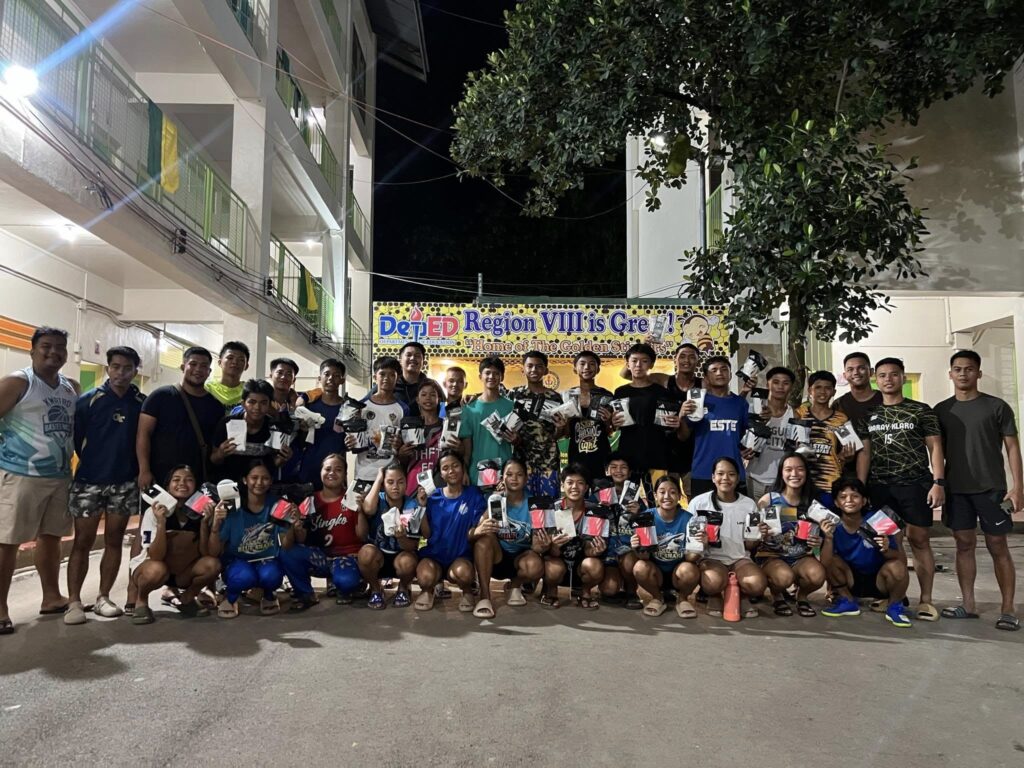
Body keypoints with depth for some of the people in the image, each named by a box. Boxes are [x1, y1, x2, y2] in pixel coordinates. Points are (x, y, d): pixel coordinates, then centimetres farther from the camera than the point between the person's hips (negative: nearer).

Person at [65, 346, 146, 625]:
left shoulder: (142, 403, 1)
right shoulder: (89, 400, -4)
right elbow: (75, 437, -1)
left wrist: (141, 471, 1)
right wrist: (92, 462, 4)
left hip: (125, 484, 2)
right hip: (88, 481, -2)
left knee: (114, 541, 8)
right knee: (82, 542, 1)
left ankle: (103, 598, 17)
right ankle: (74, 601, 6)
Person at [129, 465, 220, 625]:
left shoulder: (200, 512, -13)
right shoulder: (154, 512, -20)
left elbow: (205, 553, -15)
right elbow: (156, 557, -26)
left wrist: (204, 522, -27)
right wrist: (161, 523, -38)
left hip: (184, 571, 3)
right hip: (150, 566, -3)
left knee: (212, 564, -26)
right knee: (157, 570, -37)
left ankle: (186, 598, 5)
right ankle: (141, 601, -3)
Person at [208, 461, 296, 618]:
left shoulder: (277, 505, -11)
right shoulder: (232, 508, -15)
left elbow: (285, 546, -10)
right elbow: (214, 553, -14)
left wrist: (292, 524, -30)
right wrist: (216, 524, -32)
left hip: (267, 561, 1)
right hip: (238, 562, -1)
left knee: (271, 575, -32)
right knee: (246, 576, -34)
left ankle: (269, 596, 5)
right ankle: (231, 598, 2)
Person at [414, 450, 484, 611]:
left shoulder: (474, 495, -3)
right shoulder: (433, 498, 0)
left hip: (461, 555, -1)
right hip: (434, 554, 1)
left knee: (462, 572, -34)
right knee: (425, 576, -31)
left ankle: (466, 592, 4)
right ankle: (428, 590, 9)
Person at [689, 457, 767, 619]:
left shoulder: (749, 504, 2)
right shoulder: (699, 502, -6)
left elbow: (749, 545, 8)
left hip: (739, 558, 2)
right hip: (711, 558, -2)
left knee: (758, 583, -30)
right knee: (714, 581, -36)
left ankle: (742, 596, 7)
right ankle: (714, 597, 2)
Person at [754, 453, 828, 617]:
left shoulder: (813, 503, -2)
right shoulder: (768, 500, -9)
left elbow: (817, 534, 11)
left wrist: (819, 541, -13)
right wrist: (760, 533, -30)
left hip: (801, 556, 3)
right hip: (771, 555, -2)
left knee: (817, 575, -30)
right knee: (785, 577, -34)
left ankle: (802, 595, 8)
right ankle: (777, 596, 5)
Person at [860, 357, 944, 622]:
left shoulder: (921, 410, 5)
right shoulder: (869, 415, 11)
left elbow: (935, 447, 2)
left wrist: (938, 482, -9)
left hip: (915, 483, -2)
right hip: (879, 486, 2)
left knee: (919, 540, -1)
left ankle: (926, 600, 5)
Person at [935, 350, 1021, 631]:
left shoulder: (996, 407, 0)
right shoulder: (941, 410, 8)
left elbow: (1012, 447, -1)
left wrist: (1017, 486, -8)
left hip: (991, 488, -3)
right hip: (956, 489, 3)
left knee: (998, 547, 1)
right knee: (964, 544, 7)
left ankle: (1007, 609, 8)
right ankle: (968, 604, 15)